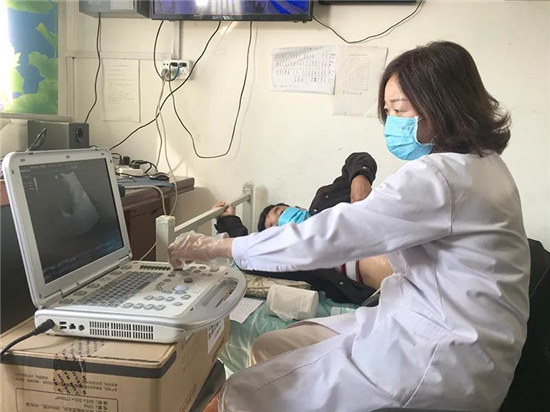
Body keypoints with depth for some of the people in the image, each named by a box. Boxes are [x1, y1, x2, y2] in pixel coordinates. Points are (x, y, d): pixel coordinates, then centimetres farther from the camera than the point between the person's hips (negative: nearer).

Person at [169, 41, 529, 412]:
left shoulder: (439, 176, -21)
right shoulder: (479, 164, 11)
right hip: (431, 329, 10)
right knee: (269, 350, 8)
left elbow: (333, 234, -21)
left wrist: (220, 247, -13)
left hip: (442, 357, -10)